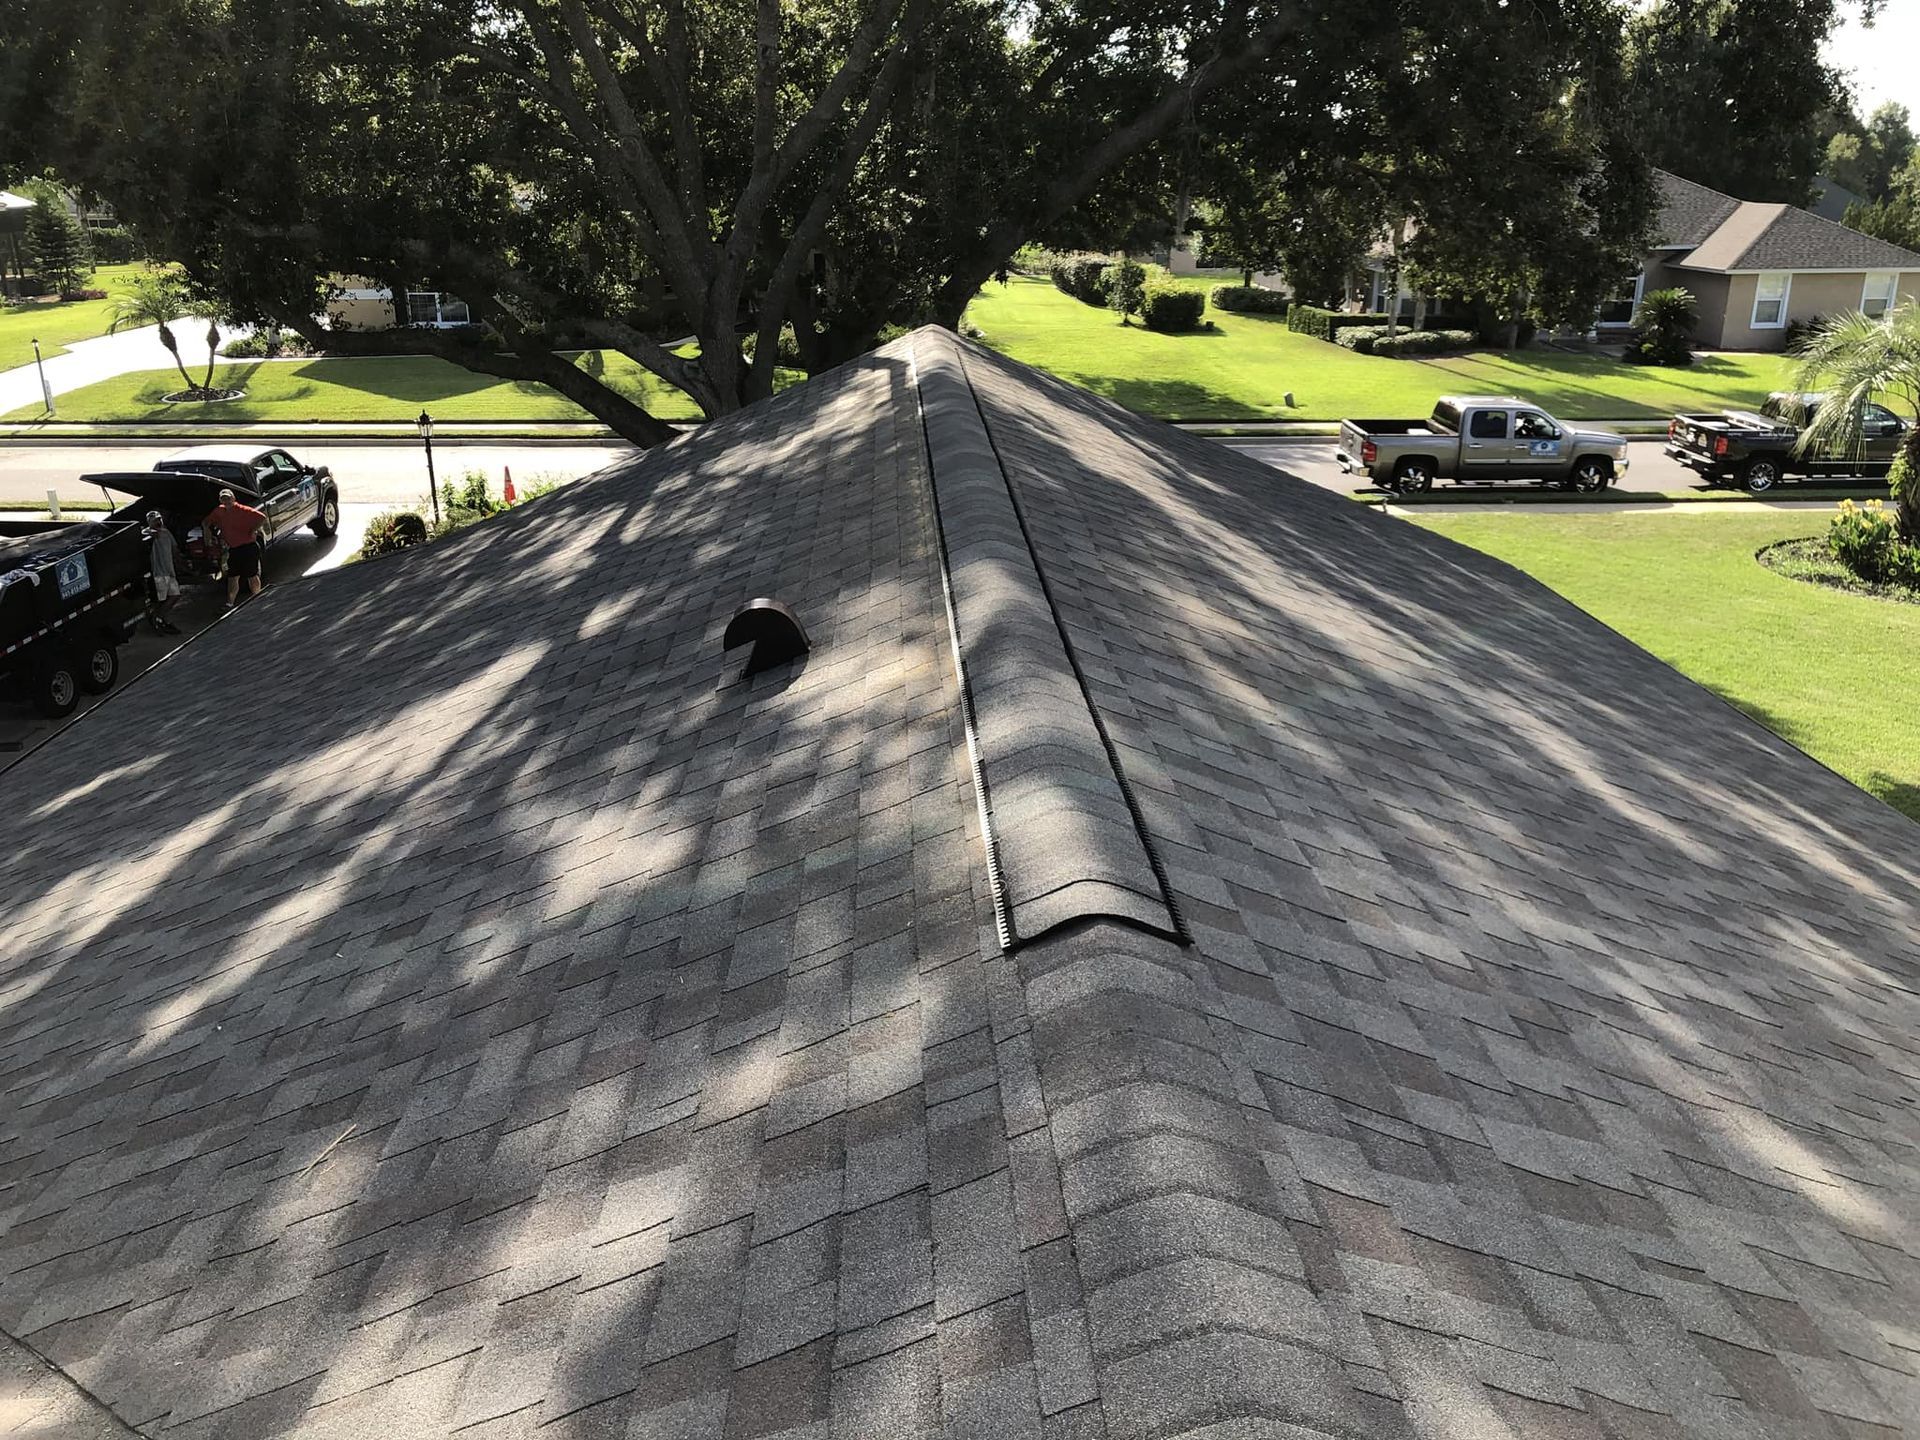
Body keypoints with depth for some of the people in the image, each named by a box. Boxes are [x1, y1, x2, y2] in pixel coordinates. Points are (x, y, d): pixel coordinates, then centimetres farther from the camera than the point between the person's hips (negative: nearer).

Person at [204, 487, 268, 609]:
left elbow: (262, 518, -20)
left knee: (252, 576, 2)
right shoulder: (219, 511, 6)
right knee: (232, 577, 6)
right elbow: (207, 523, 21)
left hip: (248, 547, -6)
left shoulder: (243, 511, -13)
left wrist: (253, 531, -15)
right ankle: (230, 604, 9)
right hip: (233, 549, 6)